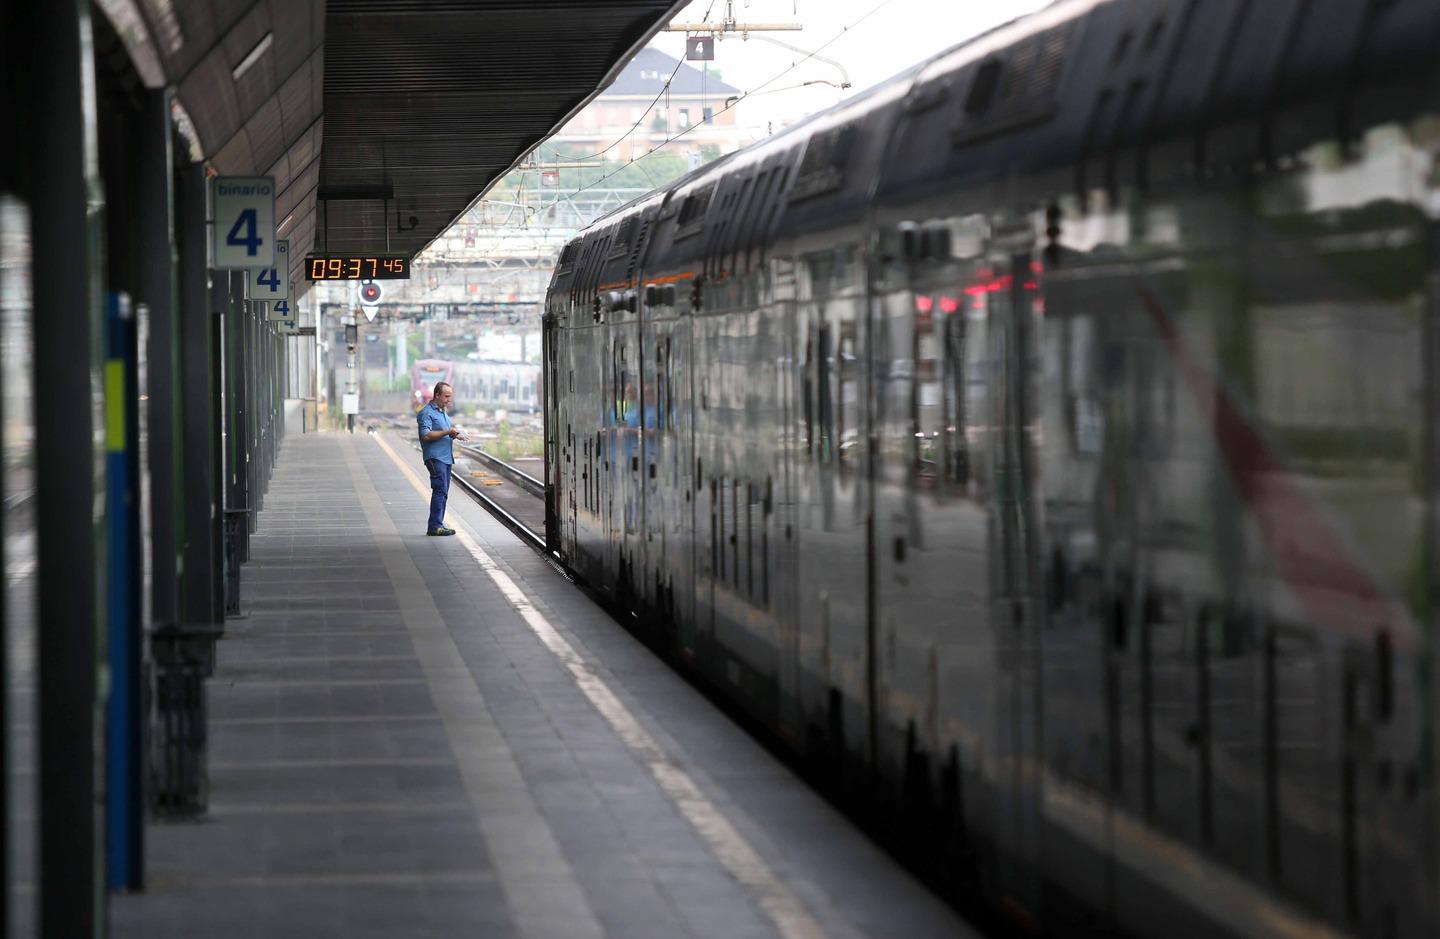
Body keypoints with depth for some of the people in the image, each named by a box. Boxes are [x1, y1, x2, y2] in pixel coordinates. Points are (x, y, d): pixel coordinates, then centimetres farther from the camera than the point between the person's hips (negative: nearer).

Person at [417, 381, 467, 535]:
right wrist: (447, 432, -19)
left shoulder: (443, 413, 22)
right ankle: (435, 526, -20)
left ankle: (436, 525, 11)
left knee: (442, 492, 8)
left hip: (446, 457, 10)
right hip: (435, 457, -10)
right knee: (440, 490, -16)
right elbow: (426, 435, -19)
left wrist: (455, 434, 9)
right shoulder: (427, 413, -8)